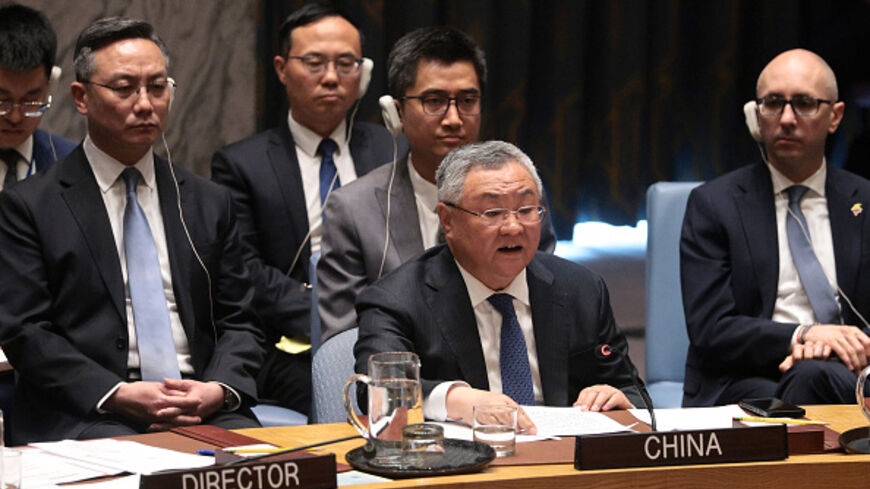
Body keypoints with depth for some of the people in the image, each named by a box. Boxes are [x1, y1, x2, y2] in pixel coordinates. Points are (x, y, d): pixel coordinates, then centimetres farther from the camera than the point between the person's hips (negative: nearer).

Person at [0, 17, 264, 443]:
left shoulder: (209, 203, 18)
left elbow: (239, 323, 17)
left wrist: (219, 389, -6)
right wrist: (118, 394, -15)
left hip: (205, 409, 4)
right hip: (86, 416, -3)